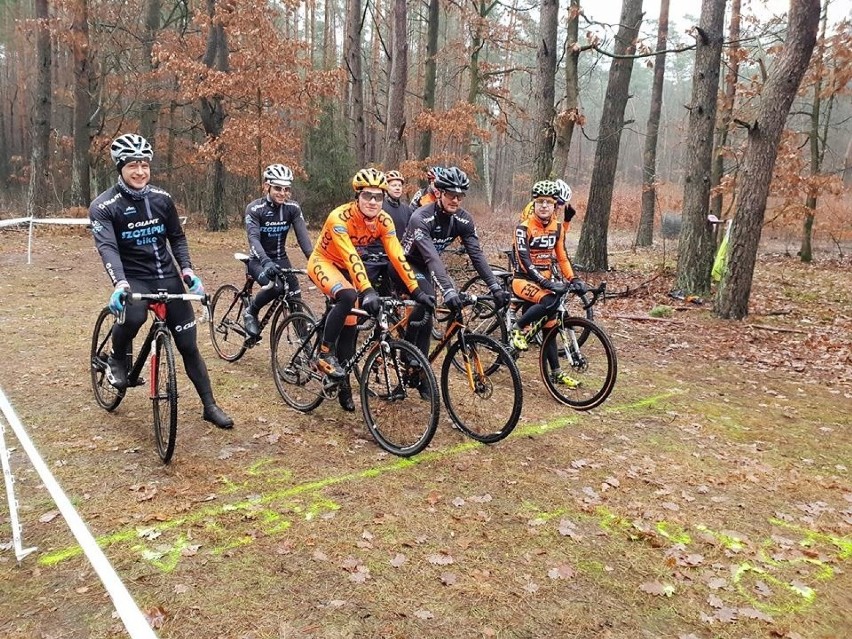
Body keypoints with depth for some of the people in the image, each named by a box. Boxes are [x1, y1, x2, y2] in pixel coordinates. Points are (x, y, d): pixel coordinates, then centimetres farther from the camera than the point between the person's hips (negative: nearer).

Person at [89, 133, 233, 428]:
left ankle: (210, 406, 15)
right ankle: (118, 359, -3)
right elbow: (107, 247, -24)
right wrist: (119, 283, -41)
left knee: (188, 344, 3)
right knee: (134, 315, -37)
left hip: (168, 276, 3)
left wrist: (188, 270, -7)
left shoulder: (161, 198, 2)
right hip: (134, 278, -3)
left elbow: (177, 238, 9)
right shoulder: (104, 206, -10)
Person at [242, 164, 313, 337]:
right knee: (275, 286, -32)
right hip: (259, 260, -4)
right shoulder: (254, 209, -17)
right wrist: (266, 262, -48)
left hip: (281, 259, 4)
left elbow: (303, 237, -15)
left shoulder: (293, 208, -7)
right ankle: (250, 313, -3)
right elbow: (253, 239, -29)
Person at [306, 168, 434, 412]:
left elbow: (397, 255, -21)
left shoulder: (383, 220, -17)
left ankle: (344, 385, 16)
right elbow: (351, 257, -41)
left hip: (347, 268, 5)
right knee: (348, 297, -35)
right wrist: (367, 291, -53)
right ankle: (324, 354, -19)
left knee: (349, 326, 2)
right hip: (323, 262, -5)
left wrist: (416, 291, -28)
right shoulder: (340, 217, -32)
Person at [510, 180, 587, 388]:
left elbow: (562, 257, 8)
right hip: (524, 280, -6)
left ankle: (556, 373, 16)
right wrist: (547, 283, -34)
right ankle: (517, 328, -12)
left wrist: (573, 279, -7)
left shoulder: (557, 228, 3)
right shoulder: (524, 228, -16)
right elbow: (525, 261, -24)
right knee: (549, 301, -34)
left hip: (545, 281, 6)